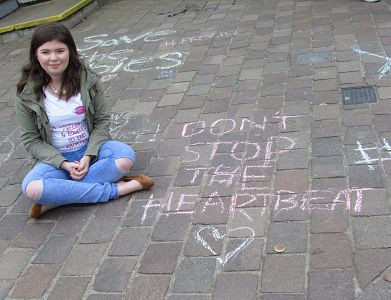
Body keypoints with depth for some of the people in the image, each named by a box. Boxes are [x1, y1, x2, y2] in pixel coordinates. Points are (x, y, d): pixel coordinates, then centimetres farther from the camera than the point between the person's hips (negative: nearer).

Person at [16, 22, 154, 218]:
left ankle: (57, 197, -23)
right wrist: (64, 164, -18)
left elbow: (102, 121, -2)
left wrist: (88, 156, -17)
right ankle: (116, 189, -26)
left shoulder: (88, 80, -7)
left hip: (91, 149, 1)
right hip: (56, 158, -1)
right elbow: (31, 140, -5)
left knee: (126, 156, -30)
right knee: (31, 188, -32)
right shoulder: (27, 94, -9)